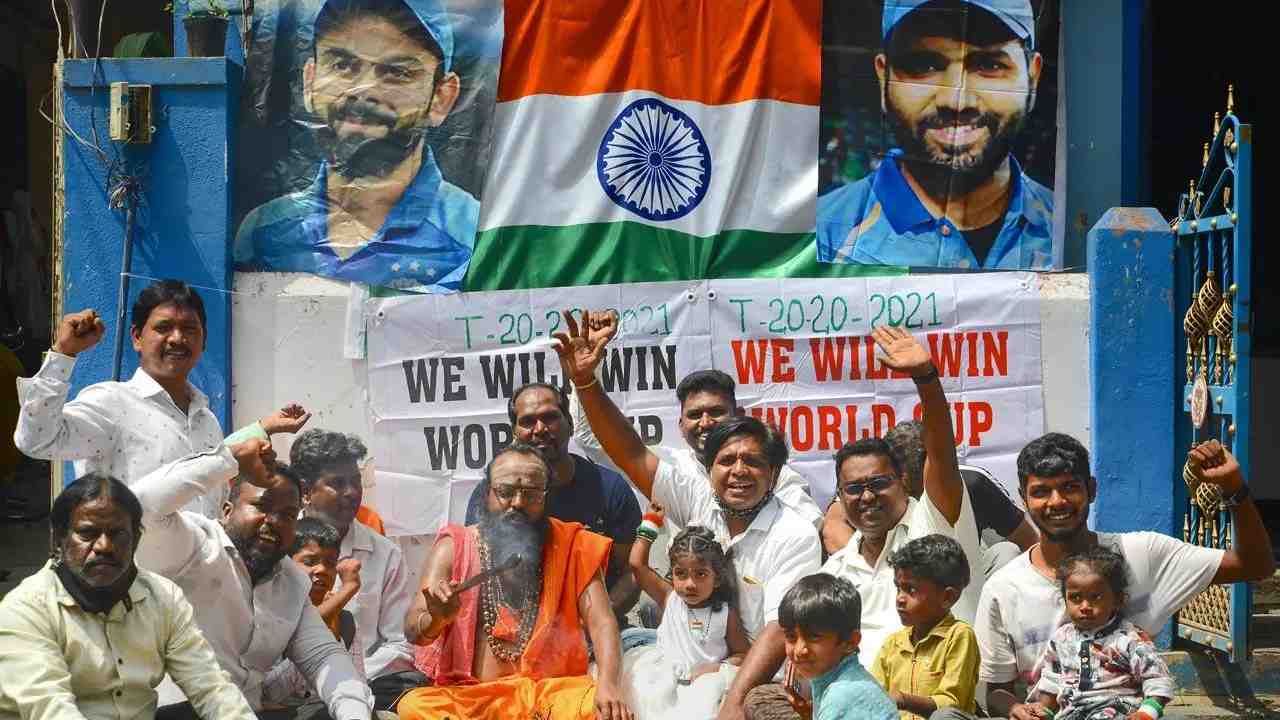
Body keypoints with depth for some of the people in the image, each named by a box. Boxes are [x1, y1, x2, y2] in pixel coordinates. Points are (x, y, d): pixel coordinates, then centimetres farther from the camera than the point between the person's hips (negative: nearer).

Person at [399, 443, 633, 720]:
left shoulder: (573, 546, 8)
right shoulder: (454, 548, 6)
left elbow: (601, 623, -2)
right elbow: (413, 630, -3)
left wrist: (608, 685, -22)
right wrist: (436, 619, -28)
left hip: (550, 693, -1)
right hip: (470, 696, 1)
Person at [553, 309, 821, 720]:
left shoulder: (795, 537, -10)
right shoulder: (698, 499, 2)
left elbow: (780, 629, -18)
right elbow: (632, 455, -4)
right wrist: (583, 380, -17)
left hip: (761, 681, -4)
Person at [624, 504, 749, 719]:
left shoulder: (726, 614, -2)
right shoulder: (669, 598, 4)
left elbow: (742, 654, 5)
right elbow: (637, 564, 2)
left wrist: (719, 666, -15)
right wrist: (650, 523, 6)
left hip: (704, 678, -2)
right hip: (665, 675, 2)